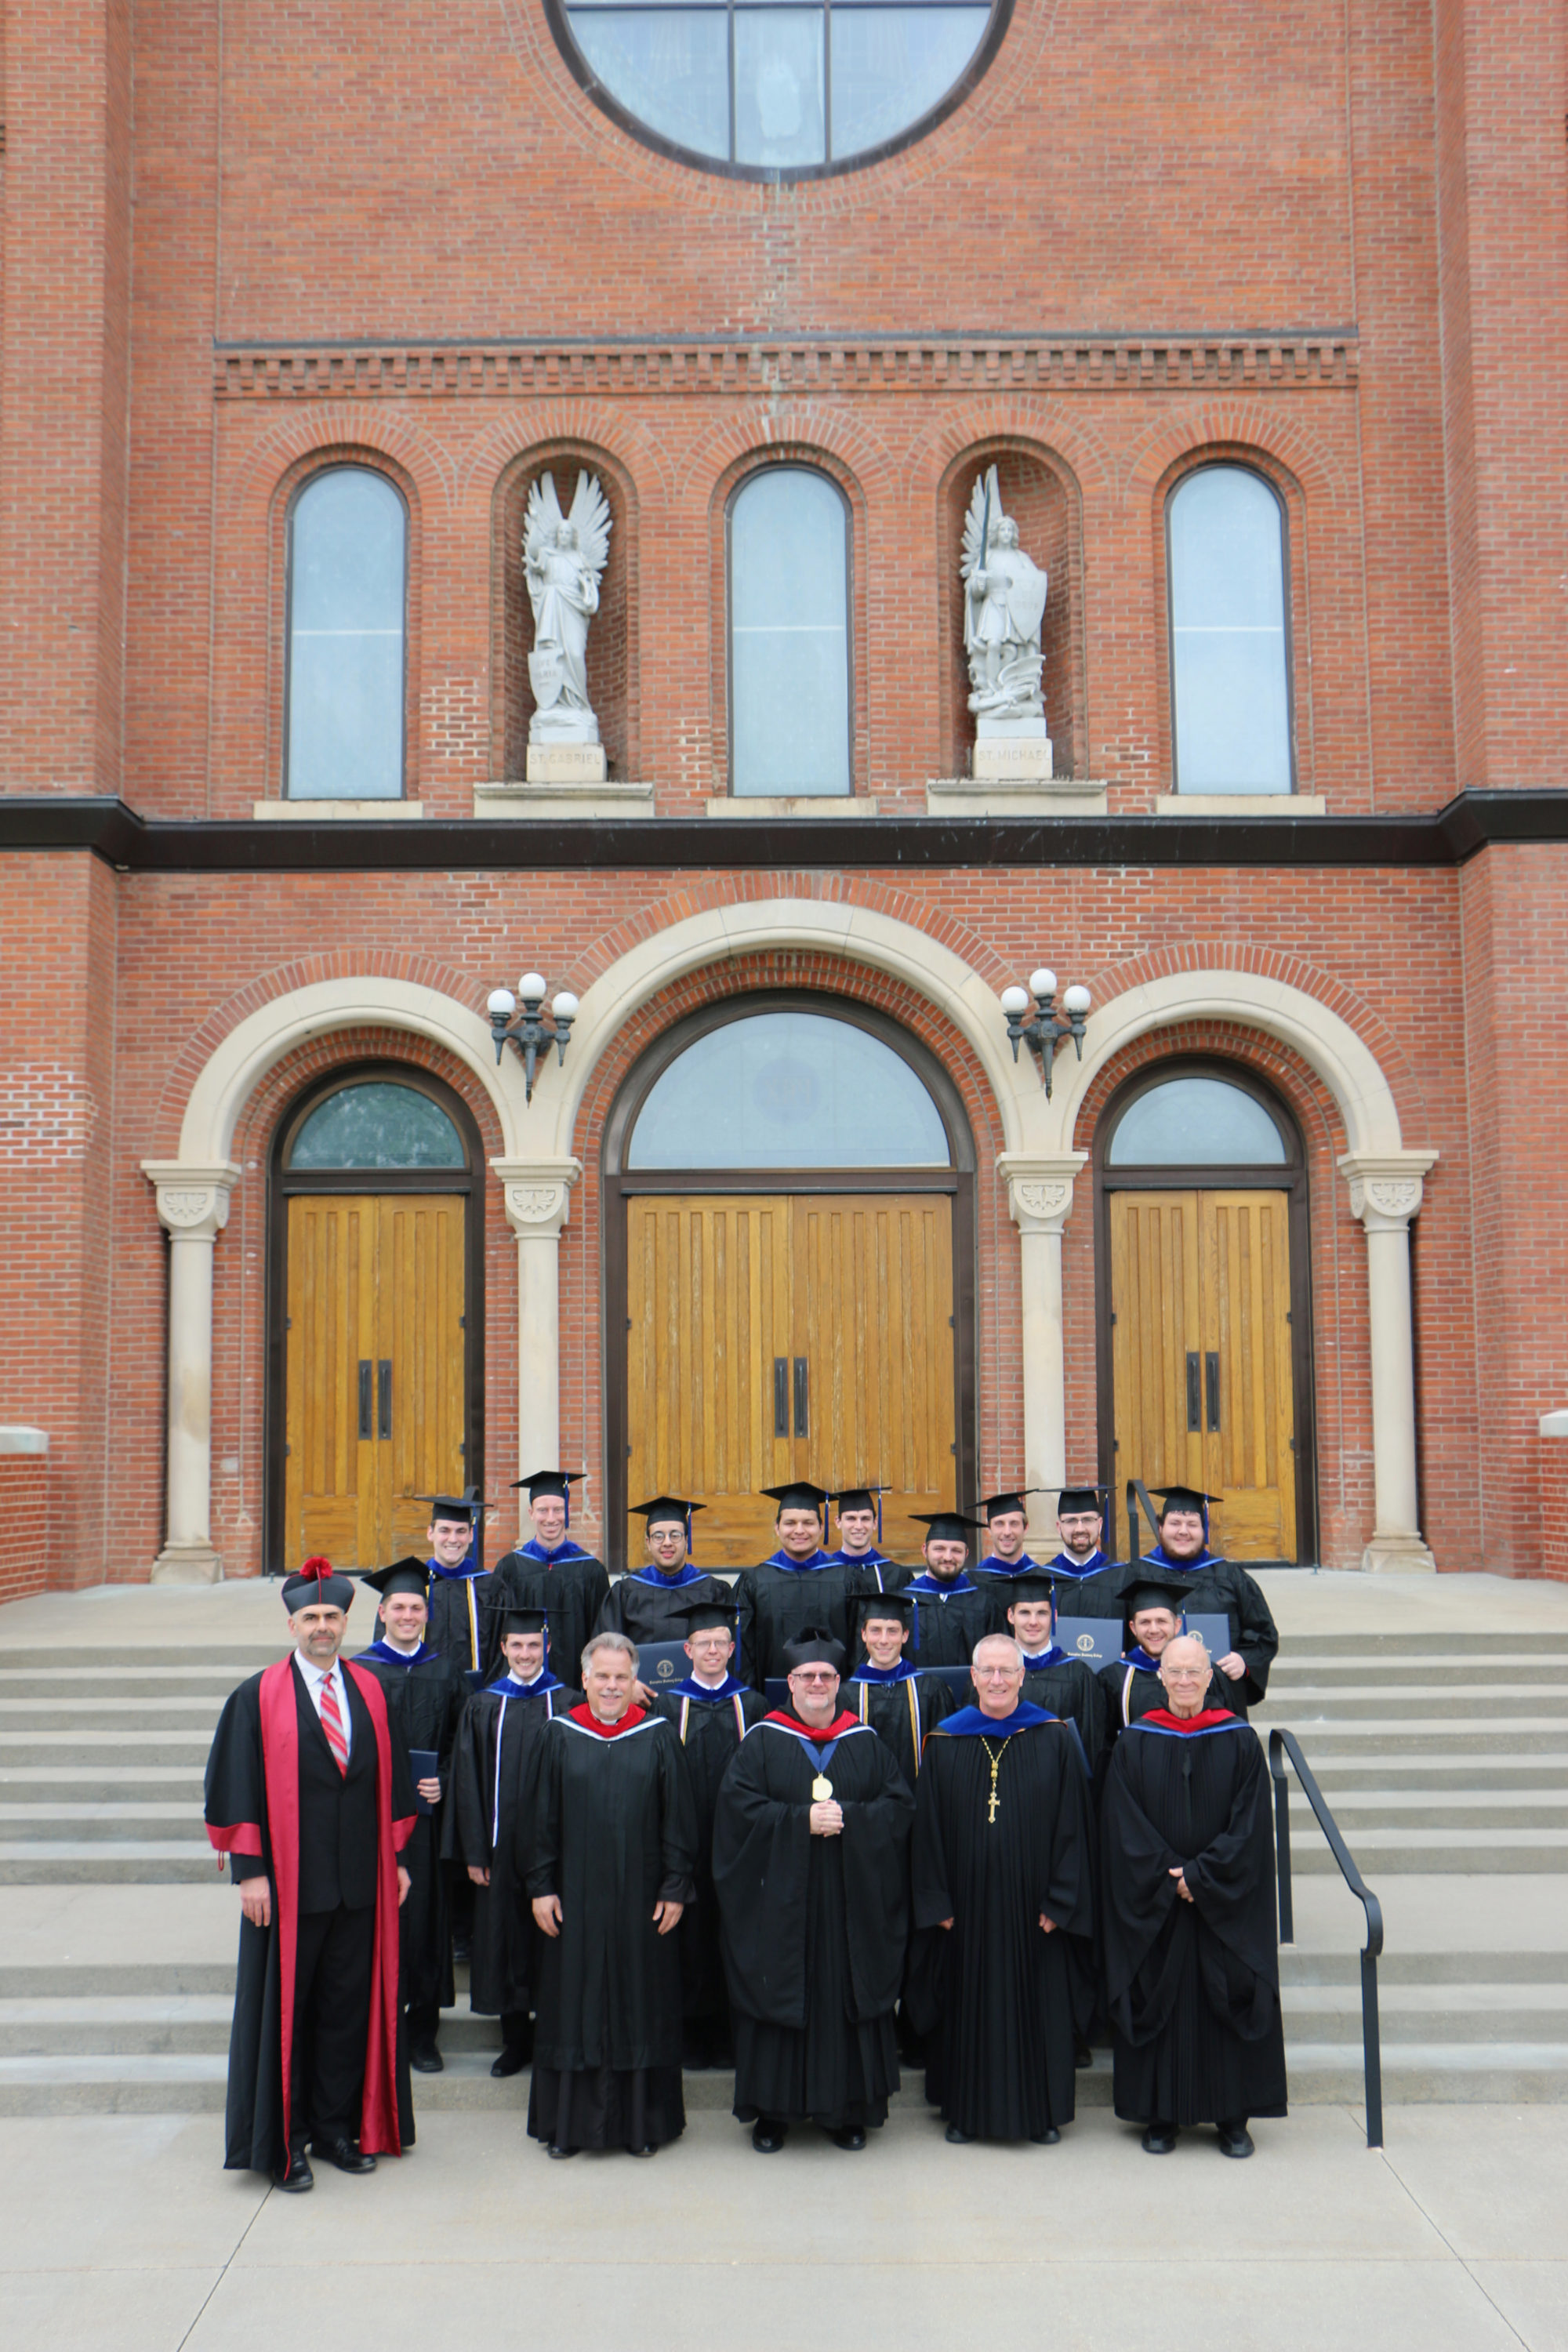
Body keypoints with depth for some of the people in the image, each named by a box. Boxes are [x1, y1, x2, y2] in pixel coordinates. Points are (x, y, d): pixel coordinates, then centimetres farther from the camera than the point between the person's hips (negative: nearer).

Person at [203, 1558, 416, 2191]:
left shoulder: (371, 1692, 7)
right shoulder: (258, 1698, -5)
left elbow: (390, 1778, 12)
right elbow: (238, 1784, -6)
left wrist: (396, 1856, 9)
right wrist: (248, 1869, -11)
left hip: (359, 1879, 4)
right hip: (288, 1880, -4)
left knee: (348, 2006, 11)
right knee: (285, 2008, 3)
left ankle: (336, 2127, 24)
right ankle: (283, 2141, 14)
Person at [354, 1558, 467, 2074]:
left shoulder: (445, 1674, 10)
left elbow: (460, 1742, 10)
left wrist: (442, 1783, -5)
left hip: (428, 1815, 2)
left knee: (425, 1914, 3)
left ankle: (422, 2035, 13)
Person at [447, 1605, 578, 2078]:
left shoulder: (569, 1704, 1)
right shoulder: (481, 1708, 6)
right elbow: (469, 1785, 4)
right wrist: (474, 1852, -2)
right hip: (502, 1846, 2)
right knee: (505, 1938, 6)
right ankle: (516, 2039, 19)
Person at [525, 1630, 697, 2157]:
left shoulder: (660, 1738, 1)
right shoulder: (559, 1737, 3)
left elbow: (679, 1819, 2)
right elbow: (543, 1817, 3)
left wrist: (676, 1888, -3)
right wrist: (541, 1887, -2)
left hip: (640, 1897, 0)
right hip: (575, 1898, 0)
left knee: (642, 2004, 5)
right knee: (573, 2005, 6)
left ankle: (642, 2124, 17)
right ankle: (567, 2124, 17)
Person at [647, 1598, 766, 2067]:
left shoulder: (751, 1706, 7)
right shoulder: (667, 1706, 3)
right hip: (686, 1846, -1)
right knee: (691, 1933, 2)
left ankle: (730, 2033, 14)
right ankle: (692, 2034, 12)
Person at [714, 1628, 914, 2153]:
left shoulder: (866, 1744, 9)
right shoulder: (762, 1742, 3)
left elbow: (900, 1805, 3)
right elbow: (739, 1808, -7)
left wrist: (847, 1817, -13)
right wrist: (802, 1820, -16)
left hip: (850, 1899, 1)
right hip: (780, 1901, -1)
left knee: (848, 1994, 2)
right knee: (779, 1995, 0)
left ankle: (847, 2110, 13)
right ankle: (772, 2110, 12)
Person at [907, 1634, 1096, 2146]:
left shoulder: (1054, 1739, -1)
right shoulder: (945, 1744, 2)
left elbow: (1071, 1825, -3)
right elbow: (928, 1828, 2)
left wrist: (1060, 1900, -8)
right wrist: (936, 1902, -4)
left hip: (1032, 1905, -1)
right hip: (967, 1905, 1)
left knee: (1038, 2001, 7)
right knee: (967, 2002, 8)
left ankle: (1041, 2111, 22)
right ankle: (965, 2110, 22)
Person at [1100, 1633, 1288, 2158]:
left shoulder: (1240, 1743, 0)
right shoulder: (1134, 1745, 1)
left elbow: (1248, 1826, -5)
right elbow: (1125, 1828, -3)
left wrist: (1200, 1876, -13)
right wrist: (1169, 1880, -12)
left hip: (1225, 1906, 0)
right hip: (1153, 1907, 0)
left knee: (1230, 1997, 1)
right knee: (1156, 2000, 2)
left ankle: (1233, 2118, 13)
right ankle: (1160, 2117, 14)